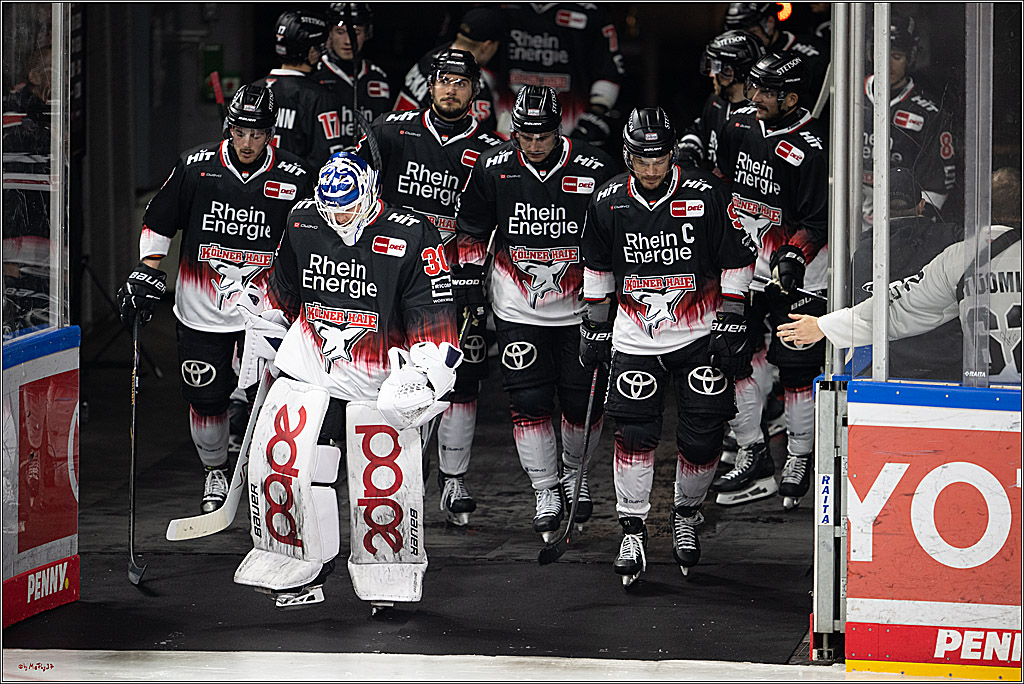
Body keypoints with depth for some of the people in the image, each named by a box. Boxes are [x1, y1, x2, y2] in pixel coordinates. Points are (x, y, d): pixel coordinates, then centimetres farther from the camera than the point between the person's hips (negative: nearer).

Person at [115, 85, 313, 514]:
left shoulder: (293, 178, -4)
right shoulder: (196, 166, -5)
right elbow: (158, 224, 7)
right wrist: (146, 276, 2)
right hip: (201, 310, 1)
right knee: (205, 397, 5)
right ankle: (214, 473, 28)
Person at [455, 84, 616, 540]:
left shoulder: (593, 169, -11)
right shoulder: (492, 168, -6)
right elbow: (472, 231, 7)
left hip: (580, 305, -1)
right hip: (517, 308, 1)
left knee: (583, 399, 4)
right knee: (529, 400, -3)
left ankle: (573, 474, 30)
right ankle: (545, 494, 10)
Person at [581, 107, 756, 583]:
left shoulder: (705, 194, -10)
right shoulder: (608, 202, -2)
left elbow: (738, 257, -2)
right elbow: (597, 264, 13)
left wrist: (731, 322, -5)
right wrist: (595, 324, 13)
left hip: (699, 333, -1)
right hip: (635, 339, 1)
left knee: (703, 433, -2)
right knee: (634, 431, -8)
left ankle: (686, 516, 22)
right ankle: (632, 532, 1)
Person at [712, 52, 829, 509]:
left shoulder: (809, 150, -17)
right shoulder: (740, 125, 3)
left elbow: (819, 222, -16)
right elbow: (722, 179, 22)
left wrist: (794, 256, -28)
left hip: (796, 281, -6)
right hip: (743, 268, 6)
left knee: (796, 368, -1)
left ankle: (799, 459, 16)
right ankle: (752, 453, 13)